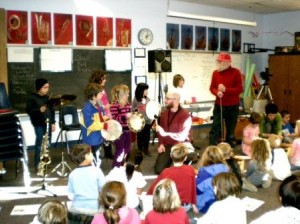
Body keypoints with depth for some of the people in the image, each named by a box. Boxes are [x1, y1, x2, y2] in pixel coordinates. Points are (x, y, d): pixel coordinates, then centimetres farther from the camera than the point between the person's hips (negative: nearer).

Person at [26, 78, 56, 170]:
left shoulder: (47, 98, 12)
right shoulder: (32, 98, -4)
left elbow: (52, 110, 15)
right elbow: (28, 110, -9)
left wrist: (53, 122, 8)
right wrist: (39, 110, -23)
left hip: (48, 123, 5)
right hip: (39, 124, -5)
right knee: (39, 144, -6)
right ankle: (37, 164, 2)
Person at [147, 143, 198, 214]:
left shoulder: (166, 172, -17)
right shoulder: (190, 170, -13)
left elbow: (153, 187, -5)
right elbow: (193, 187, -1)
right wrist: (193, 204, 13)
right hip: (186, 206, 2)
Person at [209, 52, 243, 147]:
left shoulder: (235, 72, -6)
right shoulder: (215, 73, 3)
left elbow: (239, 89, -10)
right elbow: (212, 87, 8)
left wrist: (225, 89, -22)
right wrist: (217, 92, -15)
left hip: (233, 106, -2)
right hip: (219, 105, 2)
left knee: (231, 129, 9)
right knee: (215, 128, -3)